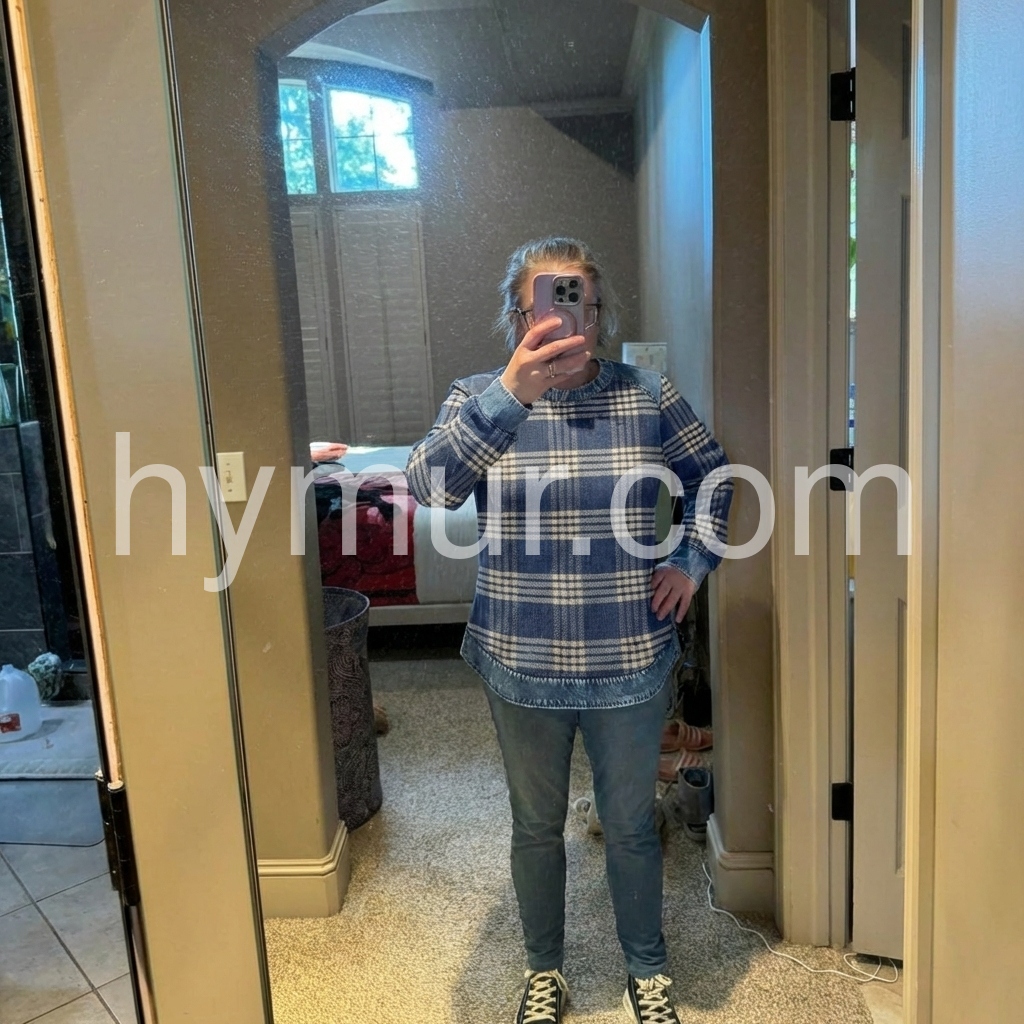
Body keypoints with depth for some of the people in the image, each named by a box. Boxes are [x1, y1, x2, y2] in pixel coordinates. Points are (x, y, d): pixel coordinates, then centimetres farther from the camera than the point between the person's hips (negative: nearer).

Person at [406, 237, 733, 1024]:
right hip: (522, 665, 0)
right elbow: (428, 486, -27)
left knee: (631, 823, 18)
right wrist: (511, 395, -39)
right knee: (537, 825, 18)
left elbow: (713, 473, 13)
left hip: (629, 664, 1)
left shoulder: (646, 395, -3)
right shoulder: (480, 398, -7)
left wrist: (692, 560, 0)